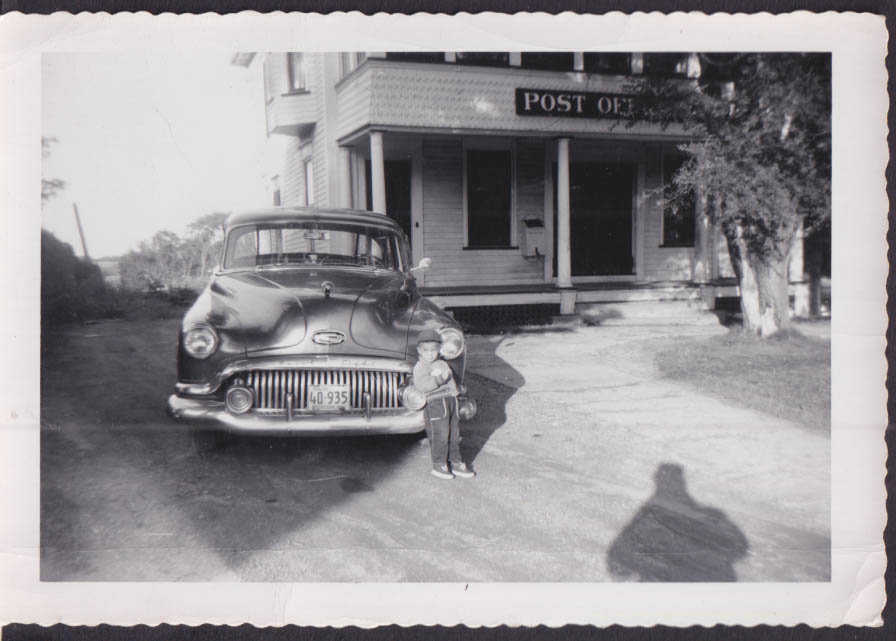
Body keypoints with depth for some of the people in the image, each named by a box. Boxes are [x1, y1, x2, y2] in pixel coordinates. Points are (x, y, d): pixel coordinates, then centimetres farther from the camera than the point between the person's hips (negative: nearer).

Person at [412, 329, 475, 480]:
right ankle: (439, 465, 4)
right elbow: (421, 385, -23)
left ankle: (456, 463, 20)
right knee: (440, 435, -6)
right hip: (435, 404, -7)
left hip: (451, 400, 8)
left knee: (454, 434, 11)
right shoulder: (420, 367, -6)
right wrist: (439, 379, -28)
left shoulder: (442, 364, 19)